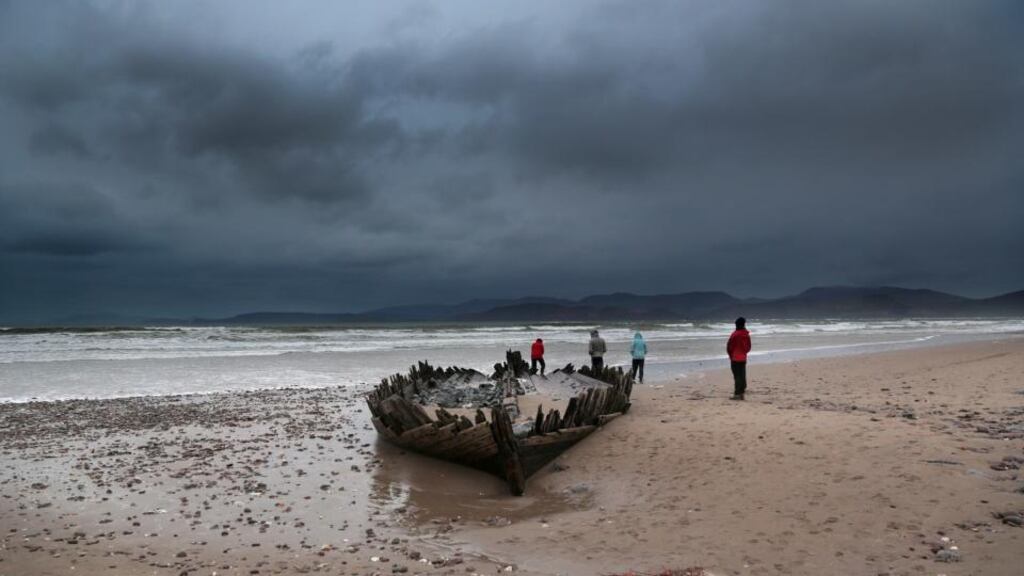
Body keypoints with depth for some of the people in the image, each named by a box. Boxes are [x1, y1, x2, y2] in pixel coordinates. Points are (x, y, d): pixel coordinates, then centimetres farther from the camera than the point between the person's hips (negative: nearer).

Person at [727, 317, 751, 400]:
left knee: (737, 377, -6)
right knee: (742, 376, 10)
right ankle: (741, 393, 12)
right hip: (743, 358, 5)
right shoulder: (746, 334, 3)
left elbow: (729, 347, -11)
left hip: (735, 358, -5)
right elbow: (748, 347, 10)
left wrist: (731, 355, 5)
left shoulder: (735, 334, -15)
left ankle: (737, 394, -8)